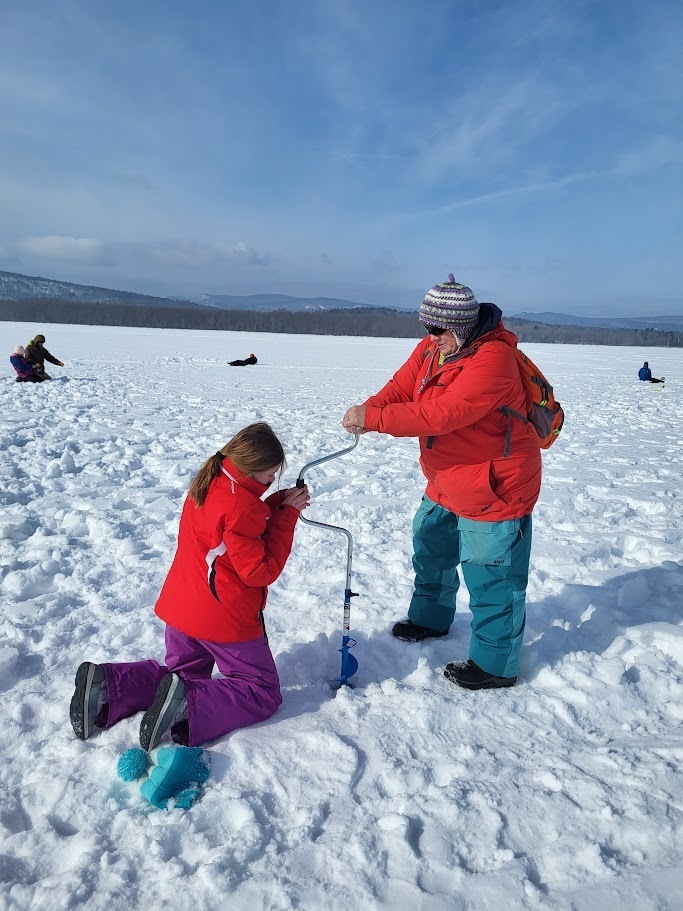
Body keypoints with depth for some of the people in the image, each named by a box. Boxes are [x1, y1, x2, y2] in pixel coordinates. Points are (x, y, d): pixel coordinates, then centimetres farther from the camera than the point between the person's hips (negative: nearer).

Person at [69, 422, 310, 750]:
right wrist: (287, 515, -18)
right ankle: (186, 705, -16)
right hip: (225, 619, -8)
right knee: (263, 692, 7)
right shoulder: (241, 506, -25)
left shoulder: (208, 483, 2)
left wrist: (280, 503, 1)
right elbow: (260, 571, -20)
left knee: (182, 673, 27)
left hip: (182, 609, 9)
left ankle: (103, 684, 6)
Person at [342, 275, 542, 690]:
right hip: (447, 484, 9)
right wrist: (366, 410, -23)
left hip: (495, 489, -9)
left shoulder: (492, 358, -28)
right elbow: (401, 388, -2)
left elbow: (441, 414, -35)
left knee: (491, 577, 3)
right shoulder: (432, 347, 1)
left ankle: (496, 665, 21)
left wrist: (373, 419, -33)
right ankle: (430, 618, 48)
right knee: (431, 546, 24)